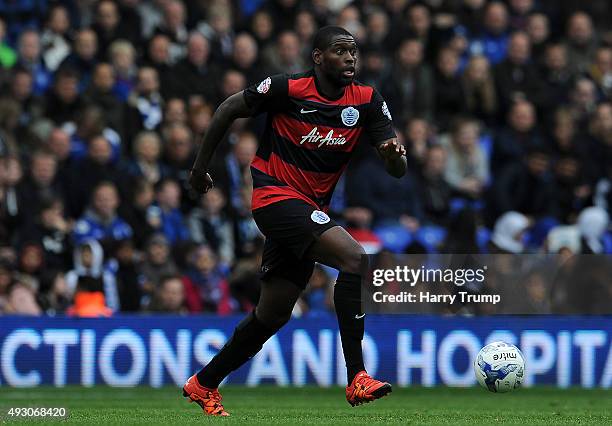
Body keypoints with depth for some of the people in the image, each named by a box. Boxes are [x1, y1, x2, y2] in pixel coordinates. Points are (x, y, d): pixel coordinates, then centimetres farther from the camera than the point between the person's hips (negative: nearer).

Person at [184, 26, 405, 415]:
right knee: (355, 258, -27)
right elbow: (229, 109, 2)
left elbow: (398, 170, -5)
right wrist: (202, 164, 5)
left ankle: (203, 384, 30)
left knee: (274, 314, 12)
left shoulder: (367, 101, 0)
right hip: (275, 197, -7)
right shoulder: (287, 89, -12)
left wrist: (394, 154, -28)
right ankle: (357, 378, -29)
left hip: (310, 212, 7)